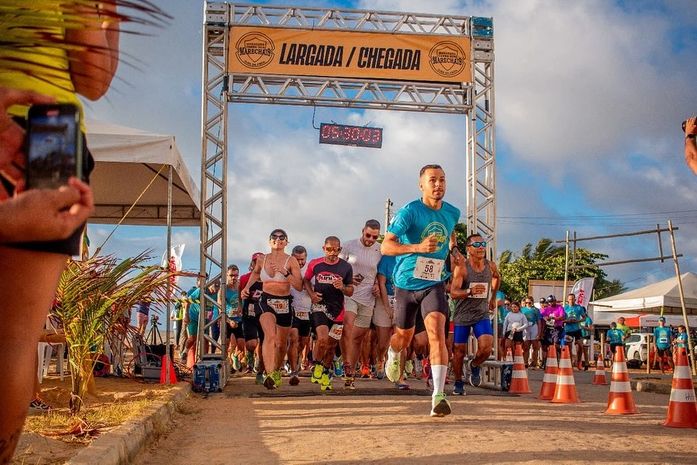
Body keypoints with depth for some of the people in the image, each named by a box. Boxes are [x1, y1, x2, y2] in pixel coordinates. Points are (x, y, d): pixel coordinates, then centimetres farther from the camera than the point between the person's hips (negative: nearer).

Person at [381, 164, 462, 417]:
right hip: (406, 283, -1)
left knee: (437, 331, -22)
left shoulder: (453, 213, 1)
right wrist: (417, 247, -35)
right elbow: (385, 246, -22)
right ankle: (393, 356, 55)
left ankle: (438, 396, -26)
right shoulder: (409, 211, -15)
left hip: (434, 283, 1)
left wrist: (454, 250, 9)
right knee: (404, 335, 16)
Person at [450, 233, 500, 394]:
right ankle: (458, 383, 27)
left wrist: (493, 298, 23)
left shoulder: (491, 266, -2)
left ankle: (475, 366, 15)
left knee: (486, 347, -17)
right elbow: (453, 292, -26)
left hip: (482, 314, 2)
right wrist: (470, 291, -44)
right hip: (462, 315, -2)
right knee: (459, 351, 6)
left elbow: (497, 278, 24)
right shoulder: (462, 268, -16)